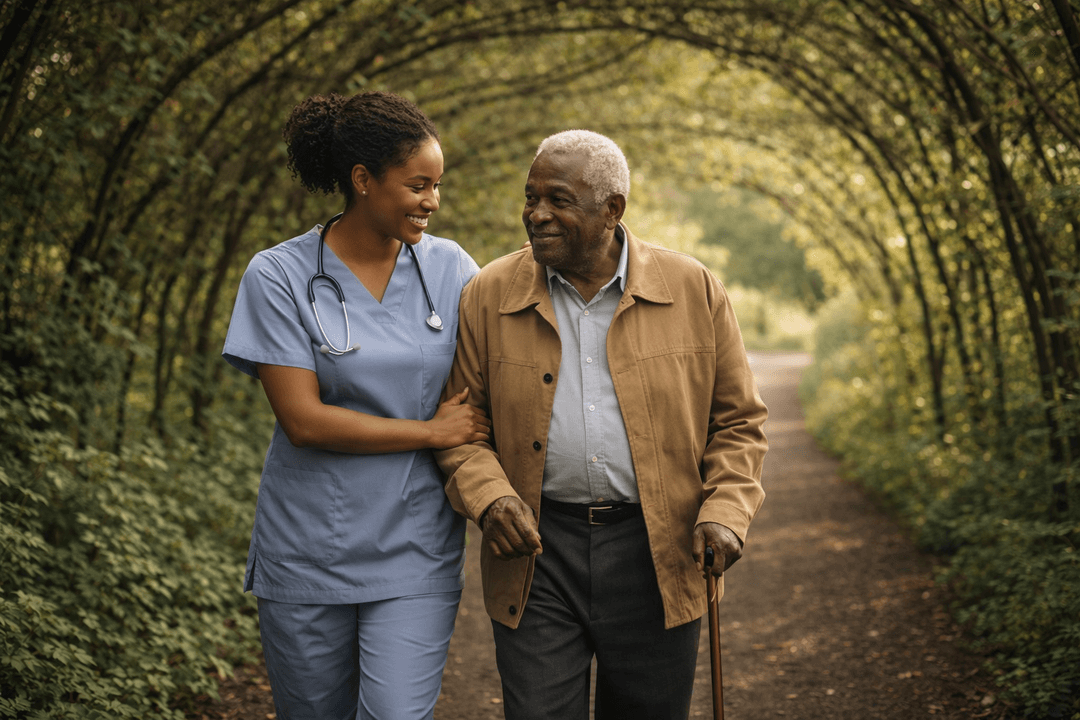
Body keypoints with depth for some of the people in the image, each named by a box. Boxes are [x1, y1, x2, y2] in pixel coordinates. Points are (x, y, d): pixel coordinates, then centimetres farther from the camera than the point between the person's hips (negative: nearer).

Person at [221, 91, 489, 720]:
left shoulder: (450, 269, 1)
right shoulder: (280, 277, -7)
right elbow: (303, 420, -13)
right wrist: (432, 432, -11)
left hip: (416, 555, 1)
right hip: (307, 553, -1)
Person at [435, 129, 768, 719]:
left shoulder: (694, 290, 0)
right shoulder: (488, 297, 0)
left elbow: (738, 421, 6)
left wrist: (726, 512, -9)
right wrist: (488, 497, -12)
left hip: (657, 554, 1)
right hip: (535, 551, 0)